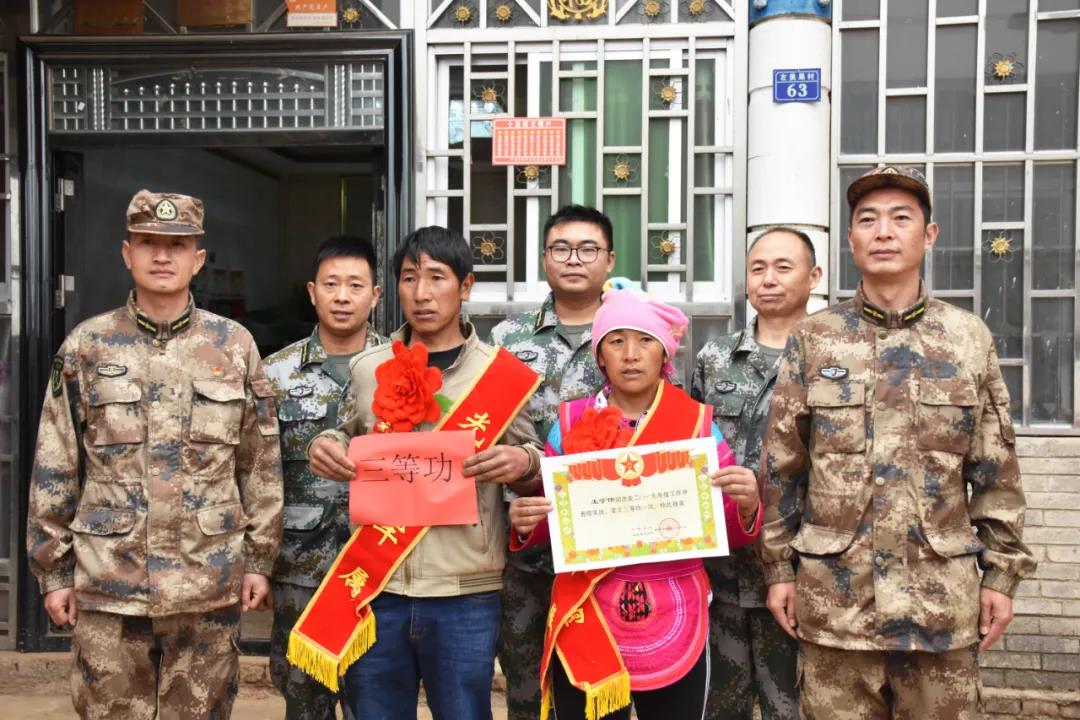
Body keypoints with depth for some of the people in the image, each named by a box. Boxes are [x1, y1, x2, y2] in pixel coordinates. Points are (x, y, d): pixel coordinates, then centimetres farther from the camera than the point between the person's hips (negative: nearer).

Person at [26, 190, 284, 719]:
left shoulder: (235, 346, 1)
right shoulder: (86, 346, 1)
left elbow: (262, 465, 4)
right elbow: (54, 469, 4)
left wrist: (259, 558, 3)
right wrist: (54, 569, 3)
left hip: (210, 584, 0)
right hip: (106, 583, 0)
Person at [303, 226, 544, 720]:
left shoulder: (501, 373, -1)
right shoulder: (366, 368, 6)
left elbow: (531, 470, 6)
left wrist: (523, 463, -16)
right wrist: (326, 446, -1)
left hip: (464, 593, -2)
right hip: (376, 585, 3)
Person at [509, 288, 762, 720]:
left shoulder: (698, 422, 0)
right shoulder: (571, 421, 0)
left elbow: (729, 533, 4)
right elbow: (548, 524, 6)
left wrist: (746, 507, -17)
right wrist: (525, 522, -15)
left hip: (675, 623, 0)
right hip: (586, 621, 0)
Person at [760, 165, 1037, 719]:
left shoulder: (970, 338, 3)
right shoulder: (813, 338, 0)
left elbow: (996, 472, 5)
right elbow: (781, 467, 1)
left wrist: (1001, 572, 2)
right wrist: (778, 567, 0)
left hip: (944, 594, 1)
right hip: (834, 591, 0)